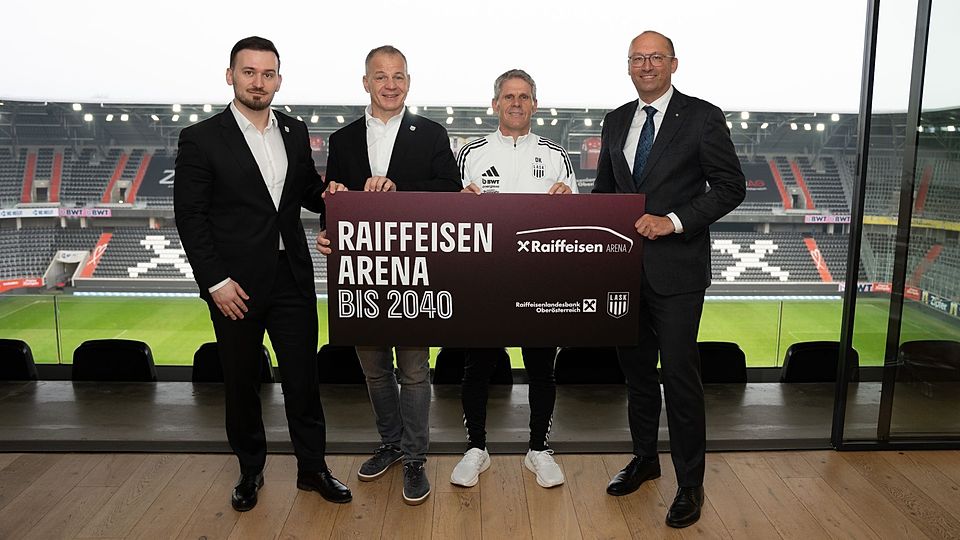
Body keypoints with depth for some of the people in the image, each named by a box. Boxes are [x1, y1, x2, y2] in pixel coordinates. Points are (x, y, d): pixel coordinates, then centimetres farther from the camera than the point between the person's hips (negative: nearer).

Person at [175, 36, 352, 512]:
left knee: (304, 377, 8)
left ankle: (313, 468, 24)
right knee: (241, 383, 12)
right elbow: (190, 216, -6)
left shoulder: (295, 133, 8)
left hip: (293, 278, 3)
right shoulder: (201, 139, -5)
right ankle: (250, 470, 31)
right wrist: (215, 280, -12)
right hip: (235, 284, -3)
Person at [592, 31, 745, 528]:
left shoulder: (702, 117, -4)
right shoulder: (617, 121, 12)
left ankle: (690, 483, 15)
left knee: (679, 375, -3)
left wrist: (674, 221, -17)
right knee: (636, 369, 16)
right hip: (625, 266, 6)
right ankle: (644, 458, 34)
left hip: (676, 268, -5)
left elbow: (731, 185, -7)